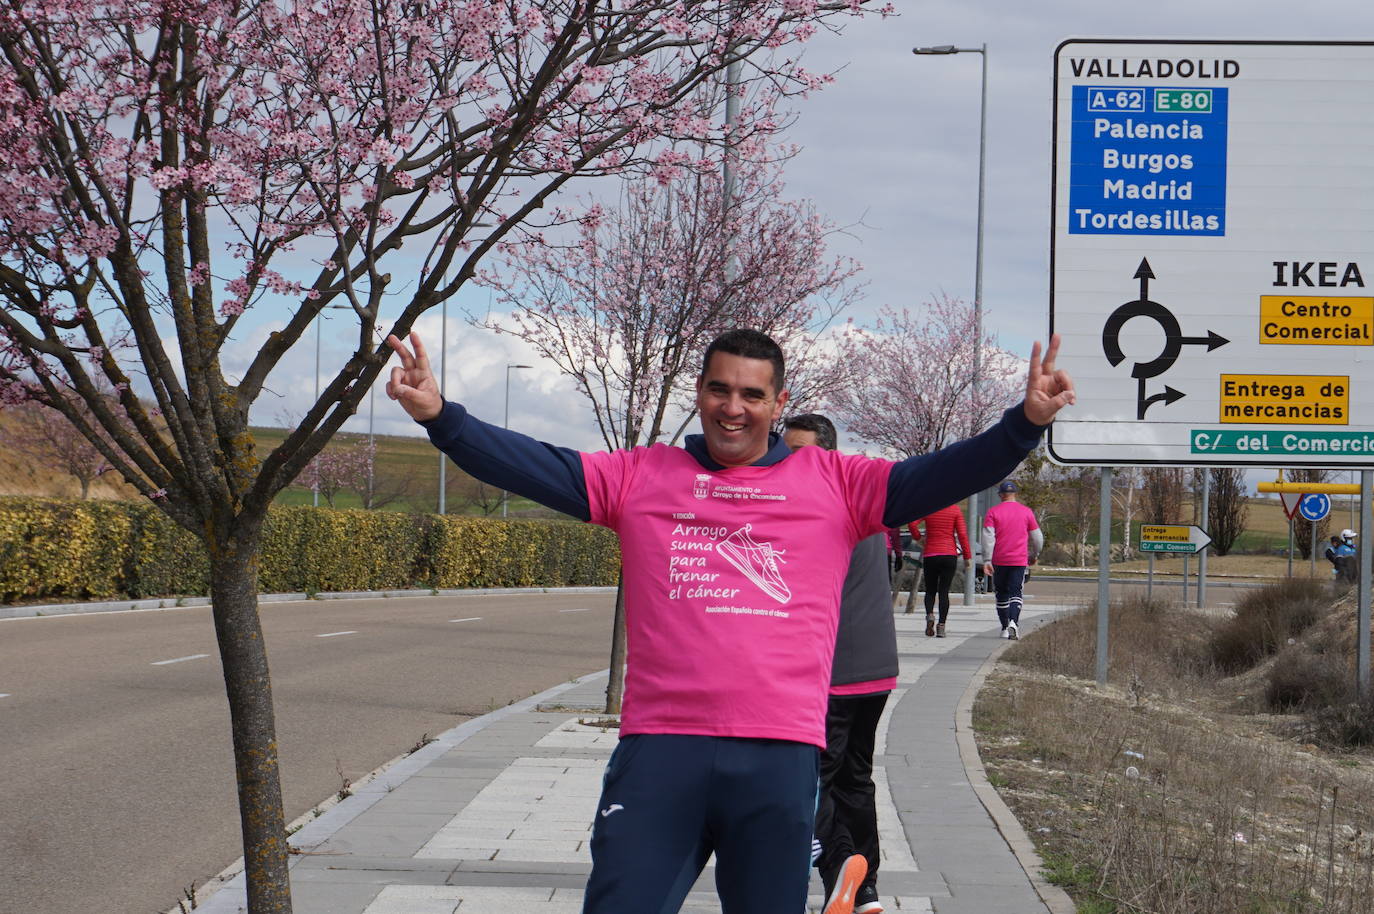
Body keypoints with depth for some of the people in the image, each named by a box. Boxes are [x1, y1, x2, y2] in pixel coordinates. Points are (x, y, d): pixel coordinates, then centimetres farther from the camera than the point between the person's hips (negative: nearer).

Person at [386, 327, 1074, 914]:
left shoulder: (833, 483, 11)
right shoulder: (641, 476, 13)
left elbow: (940, 476, 4)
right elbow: (533, 466, 6)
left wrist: (1025, 422, -10)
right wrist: (439, 415, -8)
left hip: (781, 756, 0)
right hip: (659, 750, 0)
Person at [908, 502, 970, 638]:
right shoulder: (955, 509, -1)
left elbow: (912, 523, -13)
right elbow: (962, 533, -5)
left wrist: (917, 537, 6)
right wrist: (967, 555, -1)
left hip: (930, 555, 0)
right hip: (949, 555, 0)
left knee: (930, 591, 12)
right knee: (944, 591, 2)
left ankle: (929, 614, -16)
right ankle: (941, 626, -7)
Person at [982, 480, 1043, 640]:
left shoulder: (993, 512, 1)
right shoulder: (1026, 512, 5)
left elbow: (988, 536, -8)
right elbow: (1037, 538, 9)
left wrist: (988, 560, -9)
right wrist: (1033, 556, 25)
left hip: (999, 561, 0)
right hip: (1020, 560, 0)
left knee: (1001, 593, 12)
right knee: (1015, 593, -3)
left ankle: (1005, 628, 17)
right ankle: (1013, 622, -26)